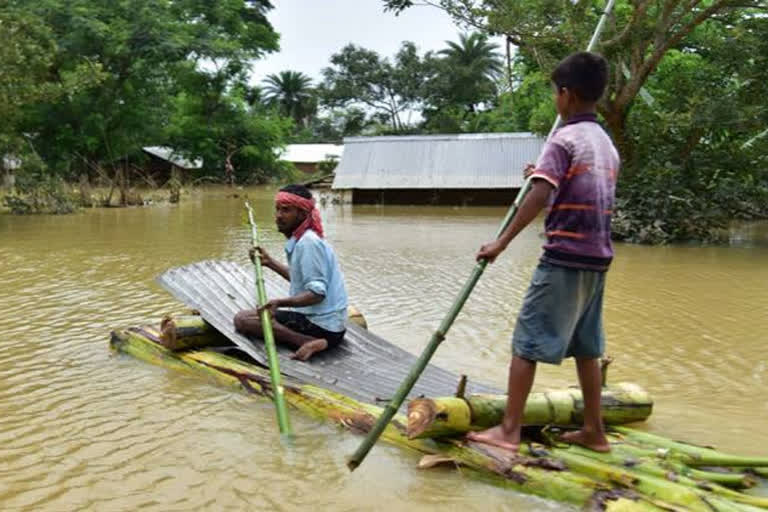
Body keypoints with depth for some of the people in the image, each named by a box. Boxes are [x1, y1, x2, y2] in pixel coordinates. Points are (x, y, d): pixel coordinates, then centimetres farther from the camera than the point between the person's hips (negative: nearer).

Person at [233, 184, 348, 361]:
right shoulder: (301, 239, 12)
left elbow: (317, 293, -24)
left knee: (243, 319, -14)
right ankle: (313, 341, 10)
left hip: (321, 325, -10)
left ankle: (308, 342, -21)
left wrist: (281, 302, -35)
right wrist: (270, 262, 25)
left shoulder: (308, 242, -18)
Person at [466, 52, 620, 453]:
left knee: (527, 342, -3)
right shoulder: (607, 144, 15)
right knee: (586, 346, 15)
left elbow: (539, 197, -21)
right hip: (597, 258, 8)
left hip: (565, 258, -8)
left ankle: (509, 430, -1)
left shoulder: (563, 139, -10)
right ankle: (594, 430, 22)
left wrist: (501, 243, -21)